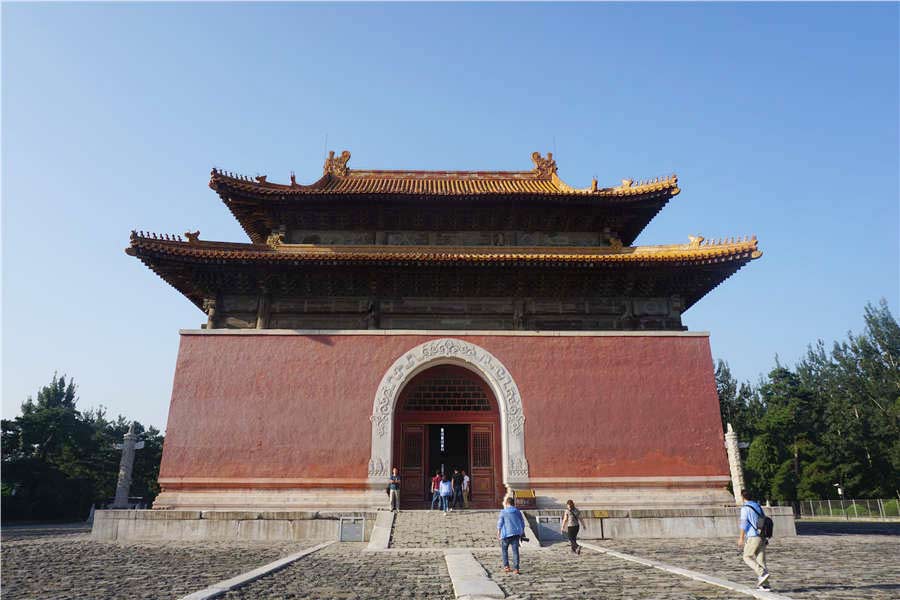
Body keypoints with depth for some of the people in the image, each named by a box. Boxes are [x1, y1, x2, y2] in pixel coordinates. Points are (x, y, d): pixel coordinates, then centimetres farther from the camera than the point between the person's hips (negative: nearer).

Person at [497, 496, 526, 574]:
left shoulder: (503, 512, -4)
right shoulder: (517, 511, 5)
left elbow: (500, 523, -6)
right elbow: (522, 522, 13)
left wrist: (498, 533, -2)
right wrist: (523, 532, 24)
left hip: (506, 534, -2)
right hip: (516, 533, 2)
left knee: (504, 549, 17)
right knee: (515, 551, 3)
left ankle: (506, 566, 14)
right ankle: (516, 568, -2)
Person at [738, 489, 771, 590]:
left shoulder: (745, 508, -9)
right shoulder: (758, 506, 14)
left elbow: (743, 523, -14)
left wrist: (741, 538, -10)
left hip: (753, 537, -7)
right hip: (762, 537, 7)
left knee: (747, 557, 4)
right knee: (761, 560, 8)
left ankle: (762, 573, -14)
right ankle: (764, 584, 5)